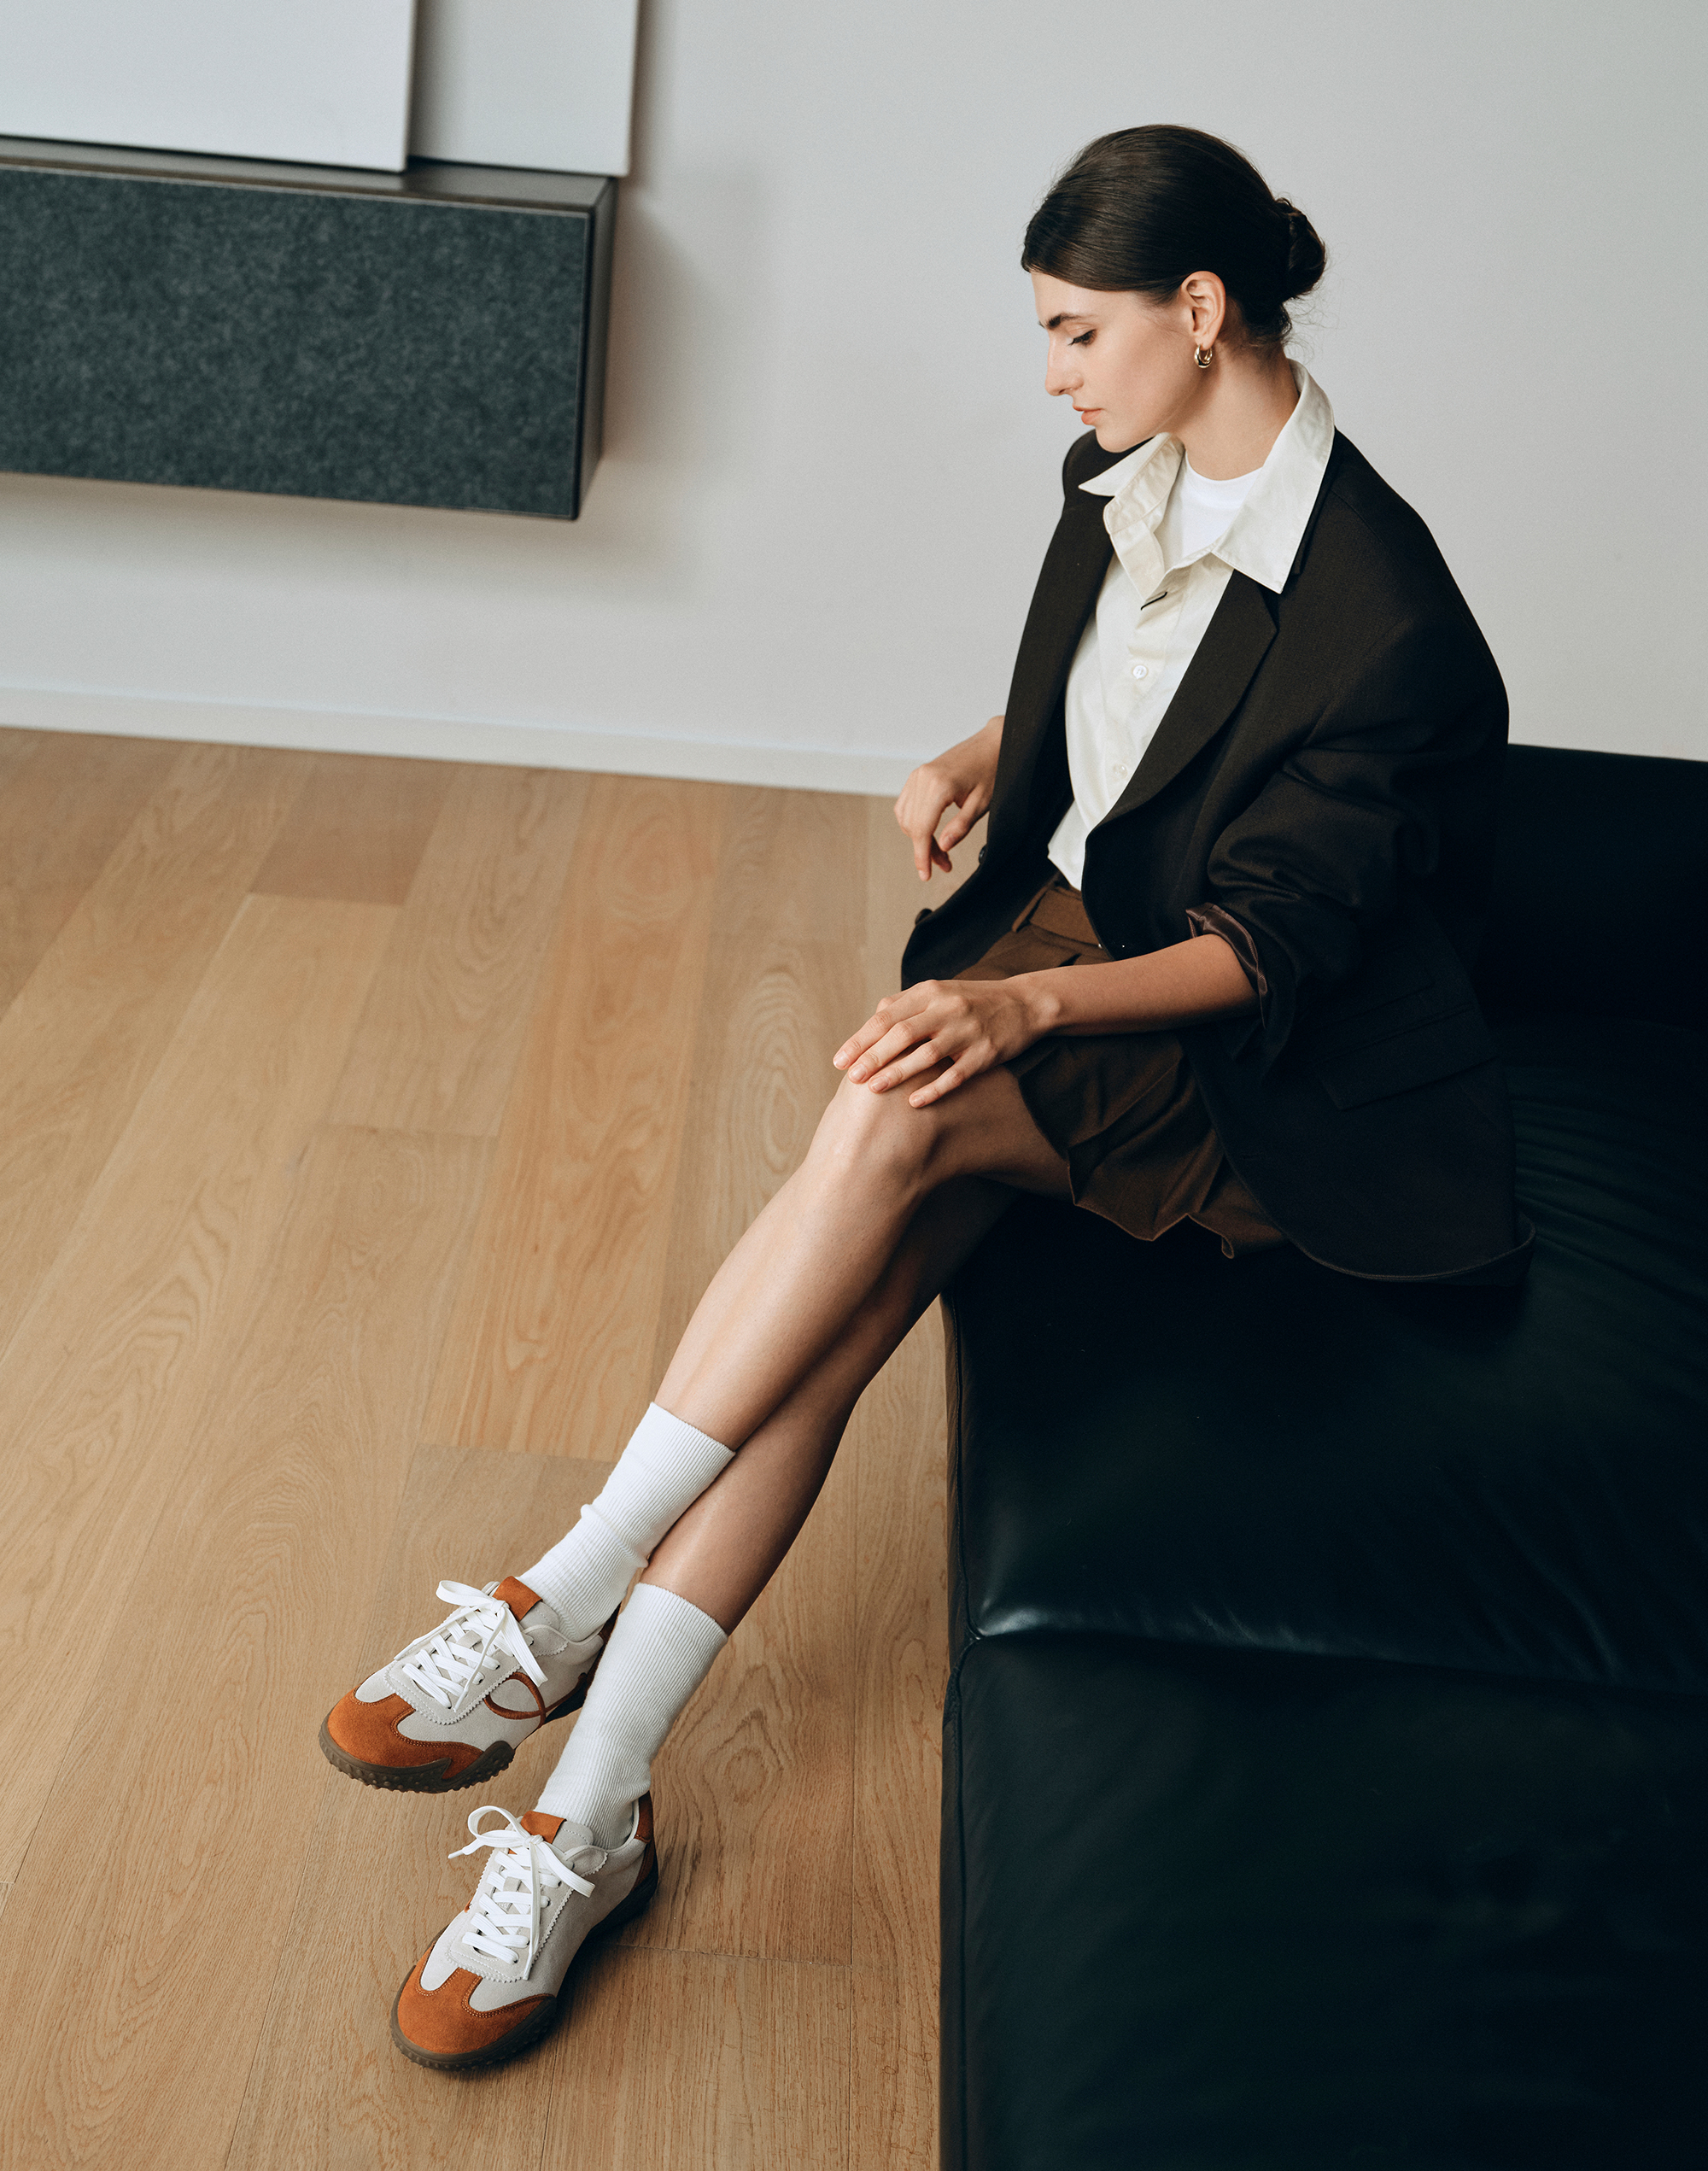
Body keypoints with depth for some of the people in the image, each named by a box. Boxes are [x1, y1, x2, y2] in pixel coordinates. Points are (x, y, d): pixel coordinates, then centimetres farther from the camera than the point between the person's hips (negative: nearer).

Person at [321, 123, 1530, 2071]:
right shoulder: (1125, 485, 4)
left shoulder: (1377, 610, -20)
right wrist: (981, 754, 1)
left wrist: (1030, 1003, -35)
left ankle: (559, 1615, -23)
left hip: (1235, 1055, -6)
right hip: (1053, 924, 6)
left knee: (894, 1114, -34)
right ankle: (591, 1814, -21)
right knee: (850, 1290, -21)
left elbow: (1272, 945, -21)